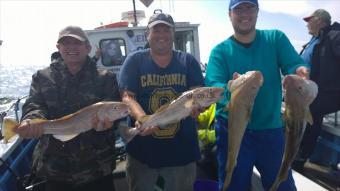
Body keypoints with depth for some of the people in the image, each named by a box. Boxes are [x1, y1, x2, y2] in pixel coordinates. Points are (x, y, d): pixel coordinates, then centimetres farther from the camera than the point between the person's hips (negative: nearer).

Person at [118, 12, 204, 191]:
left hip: (182, 150, 1)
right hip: (142, 150, 0)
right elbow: (127, 97, -11)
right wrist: (142, 118, -31)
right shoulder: (134, 60, -2)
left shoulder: (188, 61, 2)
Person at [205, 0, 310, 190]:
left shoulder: (276, 38, 2)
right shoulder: (220, 51, -4)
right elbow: (212, 86, -19)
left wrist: (300, 71, -34)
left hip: (271, 129, 2)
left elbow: (294, 65, -11)